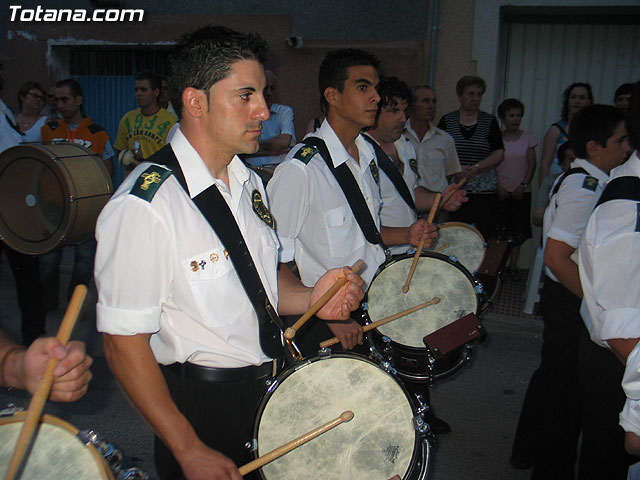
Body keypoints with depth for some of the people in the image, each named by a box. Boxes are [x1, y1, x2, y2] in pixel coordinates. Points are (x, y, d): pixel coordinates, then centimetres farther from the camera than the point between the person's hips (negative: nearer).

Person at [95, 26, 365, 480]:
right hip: (202, 405, -7)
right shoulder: (143, 206, -23)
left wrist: (309, 298, -8)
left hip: (274, 384, 8)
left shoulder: (249, 183, 2)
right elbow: (124, 341, -20)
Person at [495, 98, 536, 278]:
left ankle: (513, 265, 14)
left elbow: (532, 164, 5)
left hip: (522, 192, 1)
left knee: (518, 230, 4)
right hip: (501, 191, -1)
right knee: (500, 229, -2)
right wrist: (499, 187, -8)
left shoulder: (527, 138, 6)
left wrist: (523, 185, -7)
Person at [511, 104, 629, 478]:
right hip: (572, 304, -10)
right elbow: (556, 257, -28)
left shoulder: (583, 180, 9)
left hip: (570, 297, 10)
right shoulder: (586, 188, -22)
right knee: (568, 389, 4)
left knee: (553, 375, 22)